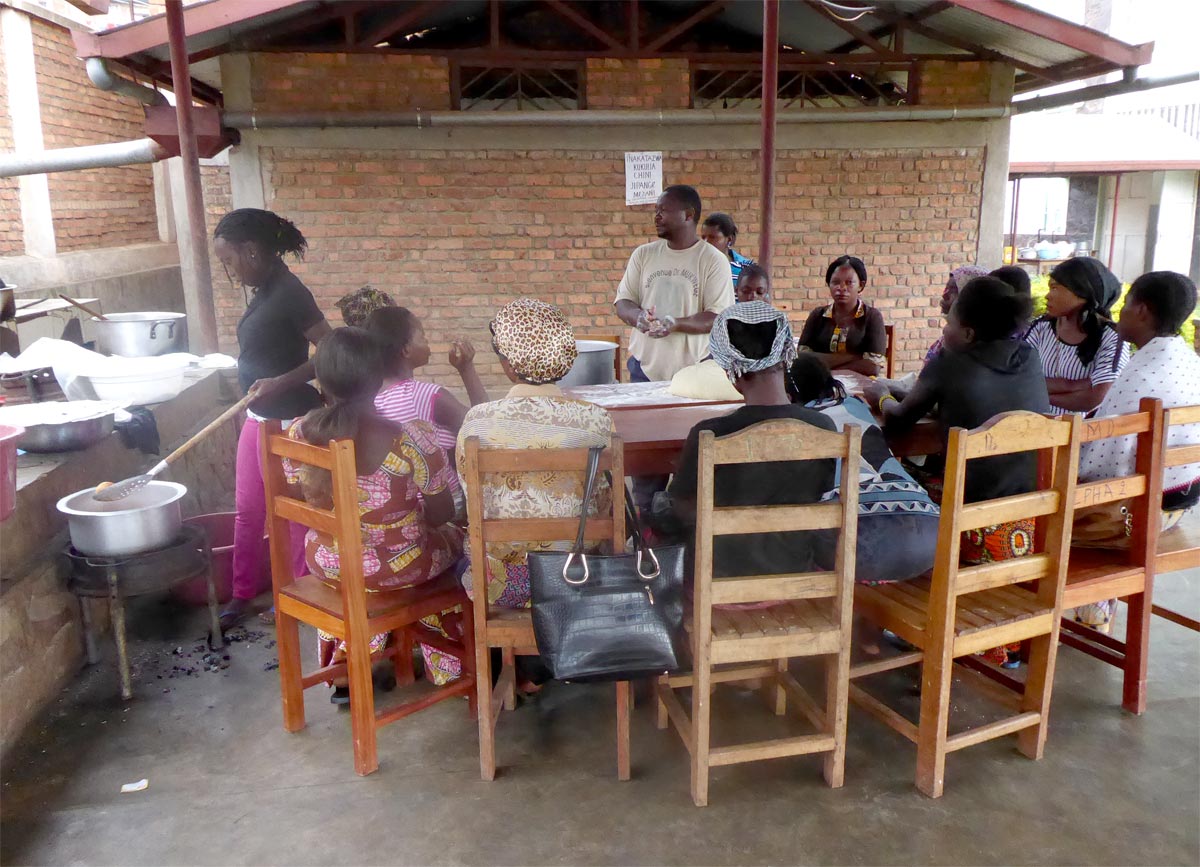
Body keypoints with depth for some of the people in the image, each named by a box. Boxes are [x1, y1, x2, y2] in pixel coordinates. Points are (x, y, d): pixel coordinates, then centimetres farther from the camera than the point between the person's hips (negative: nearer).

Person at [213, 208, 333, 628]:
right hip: (258, 417, 9)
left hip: (288, 420, -9)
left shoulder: (290, 294, -20)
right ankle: (242, 594, 29)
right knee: (247, 509, 16)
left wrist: (281, 383, -29)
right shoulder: (264, 291, 7)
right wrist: (255, 394, 20)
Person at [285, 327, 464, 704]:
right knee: (454, 536, 28)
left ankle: (343, 671, 41)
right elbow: (441, 513, -14)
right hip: (394, 570, -3)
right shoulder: (411, 440, -27)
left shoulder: (299, 433, -15)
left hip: (326, 563, 4)